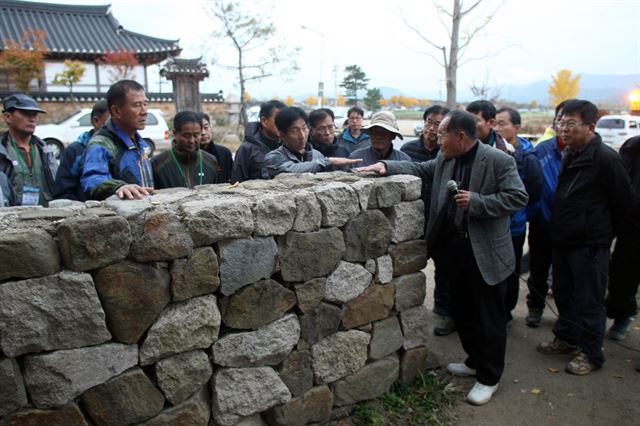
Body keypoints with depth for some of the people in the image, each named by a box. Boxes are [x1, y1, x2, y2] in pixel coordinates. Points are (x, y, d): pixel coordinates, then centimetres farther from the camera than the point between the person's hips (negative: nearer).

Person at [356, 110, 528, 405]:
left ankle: (489, 378, 23)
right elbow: (420, 169, 12)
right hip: (454, 246, 7)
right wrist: (387, 166, -3)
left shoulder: (499, 160, -15)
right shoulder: (445, 159, 5)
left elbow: (518, 197, -16)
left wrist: (477, 202, -24)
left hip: (485, 251, -7)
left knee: (489, 316, 6)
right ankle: (475, 360, 41)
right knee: (462, 310, 20)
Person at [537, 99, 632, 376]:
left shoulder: (605, 158, -17)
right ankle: (566, 337, 36)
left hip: (590, 243, -8)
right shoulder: (569, 155, 9)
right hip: (564, 239, 8)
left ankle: (591, 353, 18)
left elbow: (622, 200, -11)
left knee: (589, 300, 3)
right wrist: (558, 228, 14)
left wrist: (610, 231, 0)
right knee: (563, 293, 19)